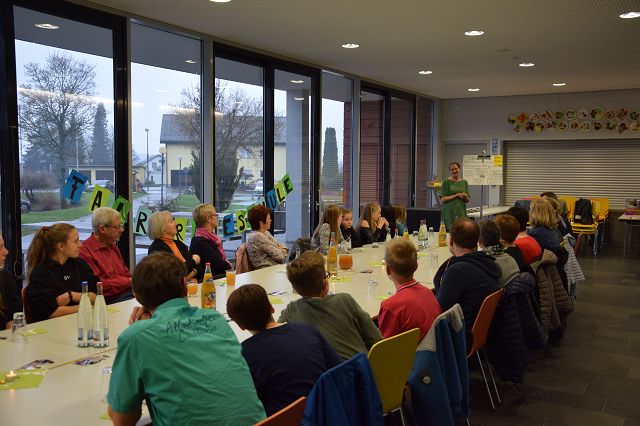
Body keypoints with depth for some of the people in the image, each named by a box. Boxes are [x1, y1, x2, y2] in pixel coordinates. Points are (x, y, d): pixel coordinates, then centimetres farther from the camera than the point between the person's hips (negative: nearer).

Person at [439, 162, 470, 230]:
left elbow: (467, 200, 13)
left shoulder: (464, 182, 11)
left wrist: (465, 197, -9)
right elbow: (442, 199, -7)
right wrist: (457, 195, -11)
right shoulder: (446, 182, -1)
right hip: (449, 212, -3)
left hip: (461, 211, 3)